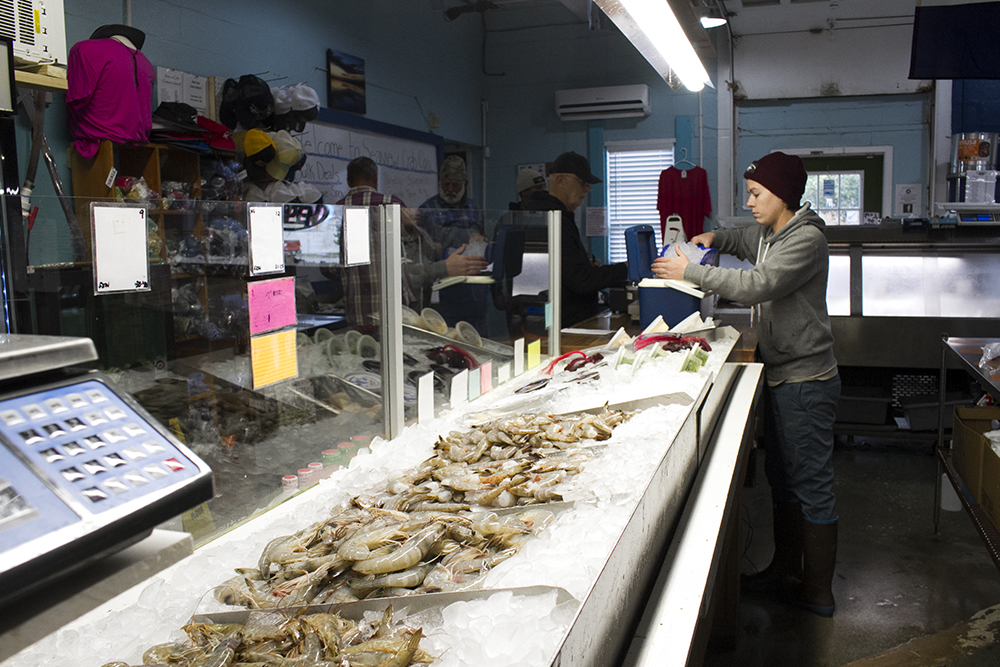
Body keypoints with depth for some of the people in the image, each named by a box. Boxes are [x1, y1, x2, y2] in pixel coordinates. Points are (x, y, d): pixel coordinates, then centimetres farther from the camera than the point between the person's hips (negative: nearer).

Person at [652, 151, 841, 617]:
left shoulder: (806, 239, -17)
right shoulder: (768, 235, 12)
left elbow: (756, 286, -30)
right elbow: (744, 239, 36)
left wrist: (690, 271, -23)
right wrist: (714, 238, 14)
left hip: (806, 382, -10)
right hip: (781, 377, 10)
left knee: (812, 486, 0)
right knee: (781, 476, 18)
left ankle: (818, 592, 12)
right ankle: (784, 570, 32)